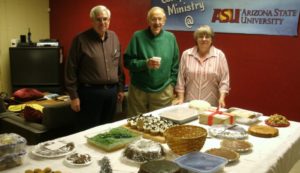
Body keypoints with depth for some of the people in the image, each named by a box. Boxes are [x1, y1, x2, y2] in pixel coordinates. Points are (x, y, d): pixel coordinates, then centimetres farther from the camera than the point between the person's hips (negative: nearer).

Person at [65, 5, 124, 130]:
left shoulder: (114, 37, 9)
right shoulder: (81, 39, -7)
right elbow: (71, 69, -7)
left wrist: (120, 87, 12)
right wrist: (74, 96, -9)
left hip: (112, 91, 5)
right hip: (90, 92, -5)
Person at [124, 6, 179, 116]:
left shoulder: (170, 37, 3)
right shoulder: (138, 36, -5)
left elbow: (175, 64, 10)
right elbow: (127, 61, -6)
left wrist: (172, 84, 5)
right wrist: (145, 63, -21)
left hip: (163, 92, 2)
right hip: (139, 91, -1)